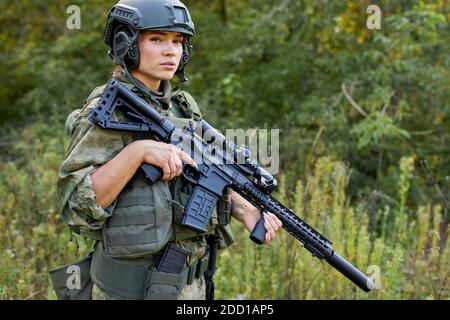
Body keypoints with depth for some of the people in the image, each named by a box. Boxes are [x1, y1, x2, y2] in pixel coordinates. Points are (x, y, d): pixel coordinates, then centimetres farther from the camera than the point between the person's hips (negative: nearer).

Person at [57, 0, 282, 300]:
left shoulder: (183, 107, 7)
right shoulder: (107, 111, -13)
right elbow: (78, 206, -20)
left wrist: (246, 211, -1)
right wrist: (137, 151, -27)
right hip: (133, 287, -7)